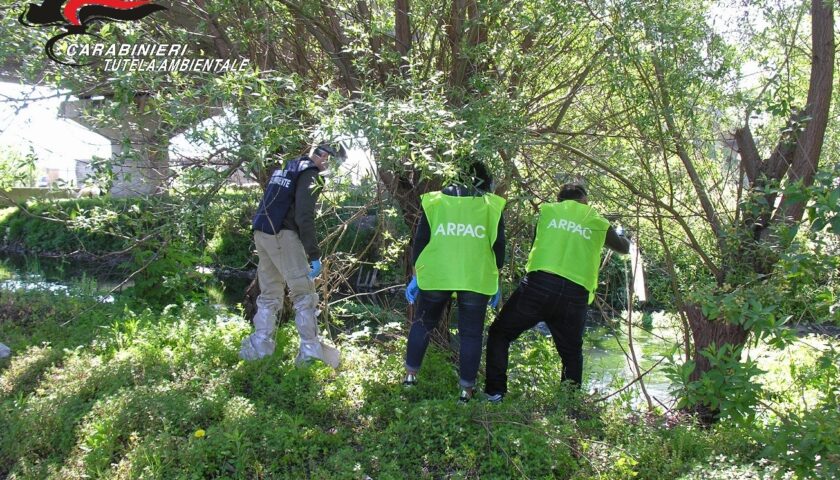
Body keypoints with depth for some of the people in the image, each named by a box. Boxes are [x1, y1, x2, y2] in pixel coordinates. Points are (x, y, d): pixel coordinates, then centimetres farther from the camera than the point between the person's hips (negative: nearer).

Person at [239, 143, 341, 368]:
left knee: (270, 293, 14)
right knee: (304, 291, -5)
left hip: (262, 233, 9)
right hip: (282, 235, -9)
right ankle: (310, 348, -8)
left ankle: (259, 345, 12)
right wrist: (314, 255, -18)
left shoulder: (287, 168, 21)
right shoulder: (310, 175, -7)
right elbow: (304, 217, -17)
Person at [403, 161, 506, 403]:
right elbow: (498, 247, 9)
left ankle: (410, 374, 19)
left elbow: (420, 242, 9)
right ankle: (466, 388, 11)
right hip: (477, 280, -1)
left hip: (435, 275, 1)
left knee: (423, 323, 20)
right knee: (471, 333, 9)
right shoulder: (491, 206, 9)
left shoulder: (434, 202, 10)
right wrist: (496, 283, 16)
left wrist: (416, 276, 15)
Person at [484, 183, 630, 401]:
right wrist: (620, 234, 61)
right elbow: (624, 247, 37)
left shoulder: (547, 211, 16)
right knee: (572, 354, 19)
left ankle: (494, 393, 2)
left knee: (499, 334, 12)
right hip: (575, 296, 2)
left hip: (539, 285, -1)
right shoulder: (599, 223, 19)